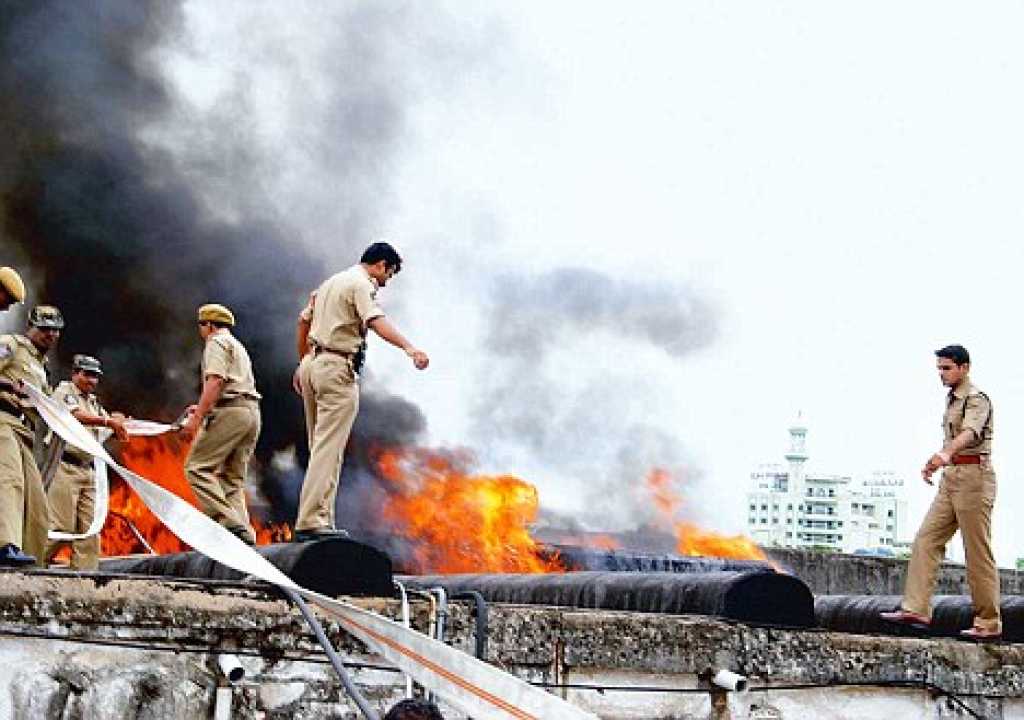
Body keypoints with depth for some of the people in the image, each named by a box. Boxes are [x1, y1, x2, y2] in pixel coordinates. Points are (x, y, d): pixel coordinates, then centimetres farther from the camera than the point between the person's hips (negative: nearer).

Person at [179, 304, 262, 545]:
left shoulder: (217, 343, 1)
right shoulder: (239, 347, 30)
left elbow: (215, 382, -14)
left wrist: (196, 419, -18)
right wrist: (203, 409, 37)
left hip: (231, 412, -9)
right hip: (252, 411, 9)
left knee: (197, 467, -11)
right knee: (232, 478, 8)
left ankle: (228, 522, -24)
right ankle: (244, 532, -5)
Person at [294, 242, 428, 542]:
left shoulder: (331, 282, 22)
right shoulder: (362, 284, -7)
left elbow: (304, 321, 29)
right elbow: (375, 319, -26)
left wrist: (303, 362, 39)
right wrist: (409, 347, -40)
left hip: (312, 364, 10)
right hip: (337, 370, -10)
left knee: (321, 447, 12)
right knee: (328, 449, -12)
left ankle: (318, 519, 12)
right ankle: (312, 522, -17)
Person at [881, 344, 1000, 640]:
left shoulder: (977, 399, -10)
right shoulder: (951, 400, 19)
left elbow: (970, 432, -30)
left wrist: (946, 454, -47)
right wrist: (935, 464, 22)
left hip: (974, 475, -9)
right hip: (950, 478, 9)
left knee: (978, 552, -5)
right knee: (926, 540, -1)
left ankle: (988, 623, 2)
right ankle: (916, 609, -4)